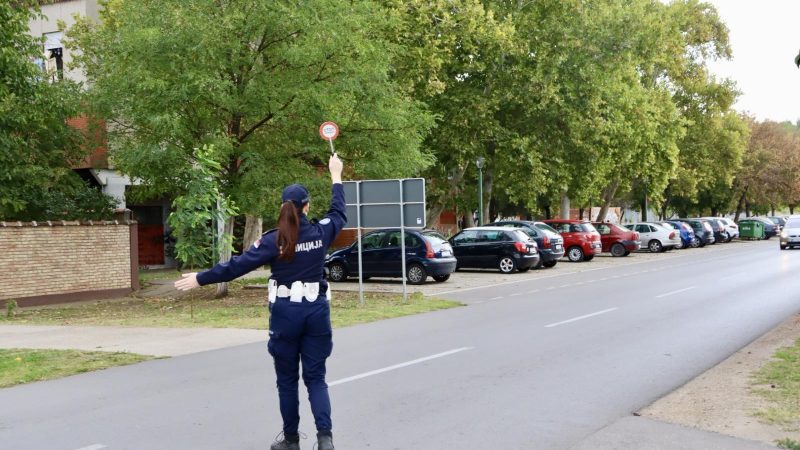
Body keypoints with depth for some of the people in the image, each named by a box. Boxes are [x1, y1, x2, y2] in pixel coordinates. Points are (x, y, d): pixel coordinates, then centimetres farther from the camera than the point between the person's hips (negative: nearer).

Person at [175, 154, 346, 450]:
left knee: (287, 379, 11)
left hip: (285, 312, -2)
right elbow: (339, 214, 19)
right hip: (316, 311, 2)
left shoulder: (274, 240, -9)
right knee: (316, 377, 8)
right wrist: (336, 177, 31)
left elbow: (237, 265, -12)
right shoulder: (320, 232, -2)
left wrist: (200, 279, -6)